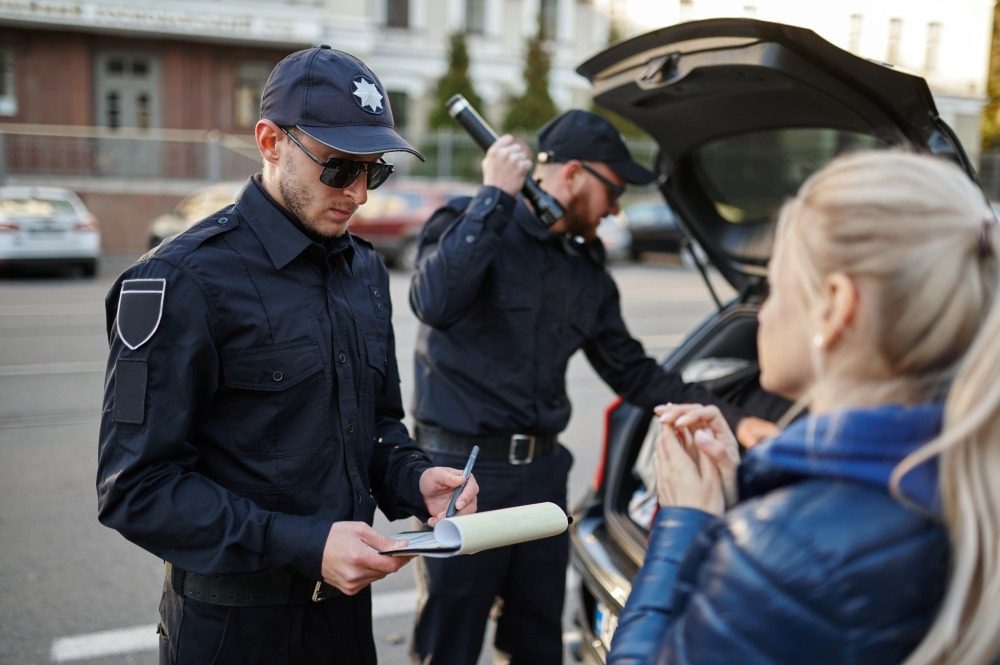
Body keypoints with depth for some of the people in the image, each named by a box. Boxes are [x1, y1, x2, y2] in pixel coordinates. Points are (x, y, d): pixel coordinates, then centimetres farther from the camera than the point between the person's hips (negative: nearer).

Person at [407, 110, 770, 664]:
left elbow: (634, 373, 15)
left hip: (543, 472, 6)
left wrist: (733, 421, 12)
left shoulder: (587, 271, 10)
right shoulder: (470, 224, -9)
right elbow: (434, 303, -30)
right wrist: (496, 196, -25)